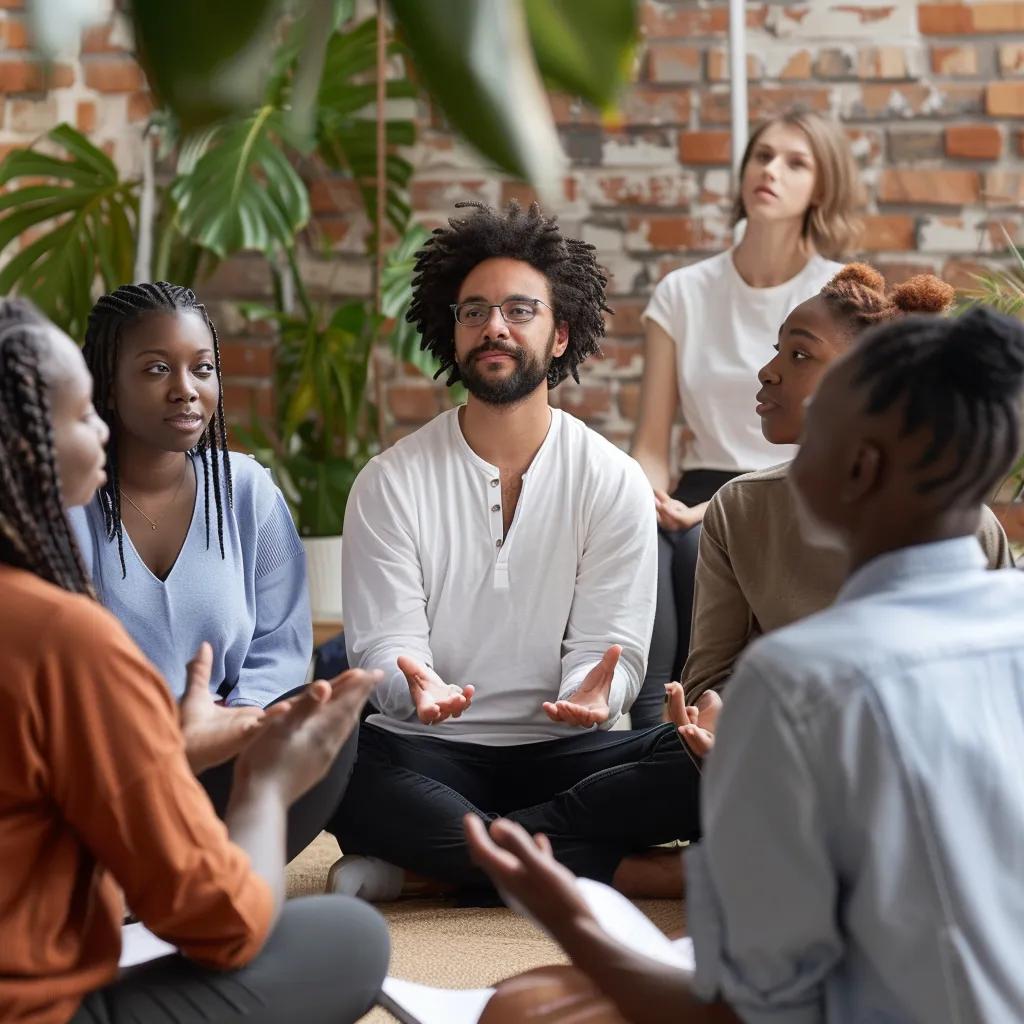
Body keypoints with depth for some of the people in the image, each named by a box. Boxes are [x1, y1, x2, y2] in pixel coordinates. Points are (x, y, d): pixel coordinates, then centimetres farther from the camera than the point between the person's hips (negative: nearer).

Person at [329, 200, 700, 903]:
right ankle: (622, 872, -28)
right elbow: (385, 643, -4)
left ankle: (428, 855, -24)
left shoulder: (614, 482, 2)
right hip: (430, 749, -1)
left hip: (563, 748, 1)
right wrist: (415, 686, -30)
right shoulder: (391, 483, 2)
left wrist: (594, 692, -27)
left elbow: (611, 644, -2)